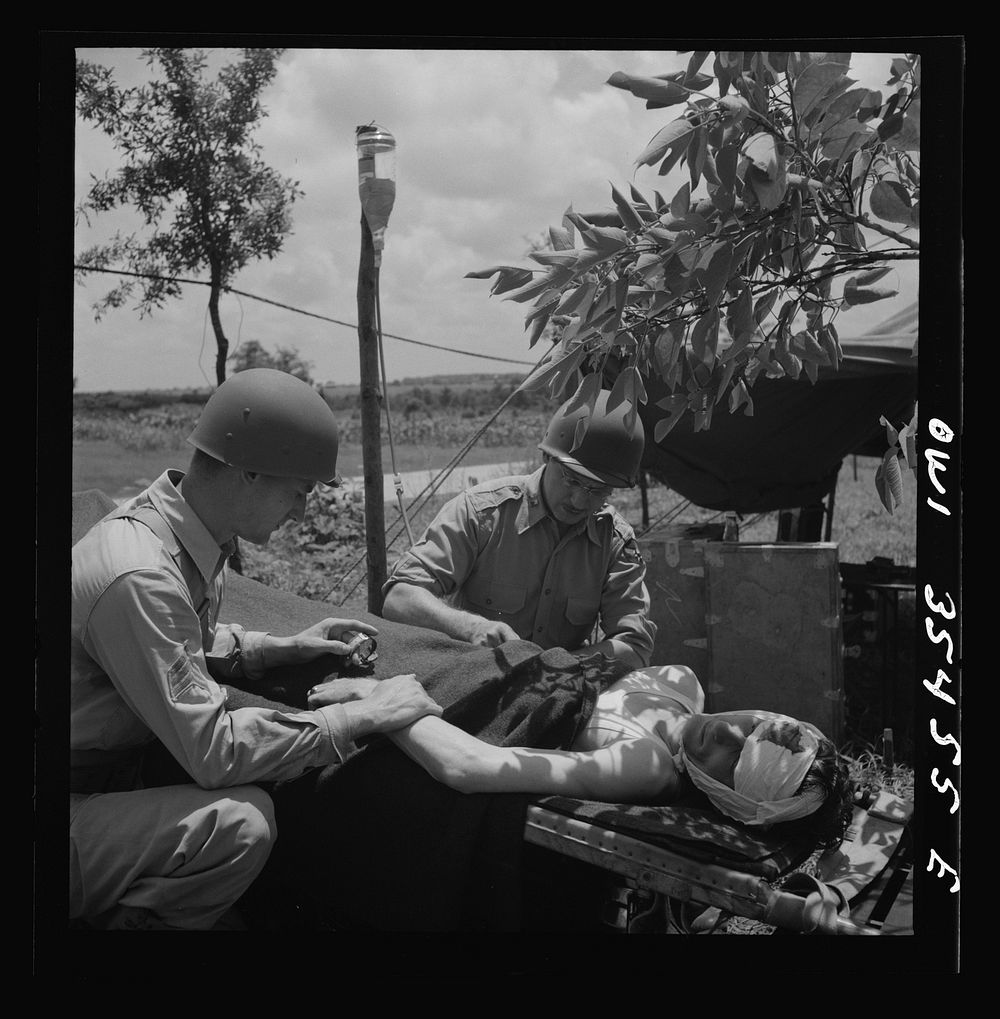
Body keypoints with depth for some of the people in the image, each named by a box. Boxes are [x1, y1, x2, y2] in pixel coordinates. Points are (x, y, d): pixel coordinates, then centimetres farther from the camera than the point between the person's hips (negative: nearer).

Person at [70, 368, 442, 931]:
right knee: (240, 821, -29)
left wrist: (283, 648, 4)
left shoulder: (175, 522, 0)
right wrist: (362, 716, -23)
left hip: (116, 767, 9)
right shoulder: (139, 579, -29)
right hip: (79, 803, -9)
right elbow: (213, 750, -29)